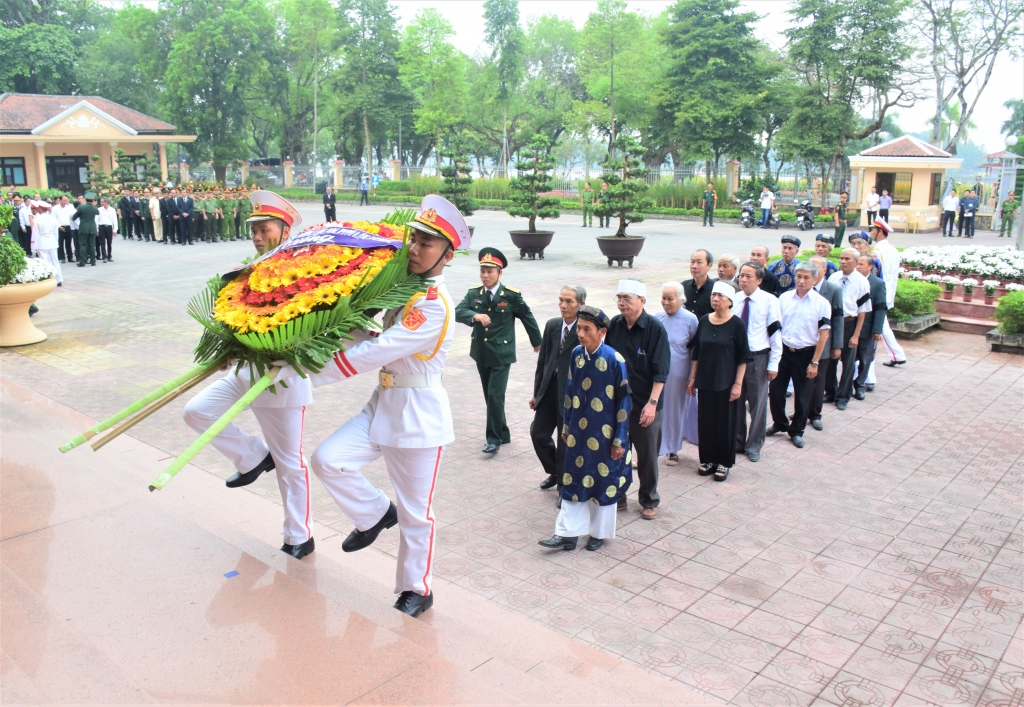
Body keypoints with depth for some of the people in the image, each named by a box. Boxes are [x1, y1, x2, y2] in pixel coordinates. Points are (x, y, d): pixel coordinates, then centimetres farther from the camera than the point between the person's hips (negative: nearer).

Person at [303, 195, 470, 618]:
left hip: (419, 416, -8)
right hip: (383, 405, 8)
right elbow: (377, 339, 9)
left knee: (415, 512, 6)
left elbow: (375, 353, -25)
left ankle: (416, 591, 27)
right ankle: (376, 515, 16)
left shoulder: (434, 306, -22)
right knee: (328, 459, -9)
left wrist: (311, 373, -21)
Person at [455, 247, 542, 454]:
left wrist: (537, 342, 13)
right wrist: (475, 315, -36)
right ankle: (503, 433, 29)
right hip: (481, 354, 5)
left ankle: (494, 438, 3)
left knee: (496, 396, -11)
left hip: (501, 354, -5)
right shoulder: (473, 294, -2)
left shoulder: (511, 295, -10)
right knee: (490, 396, 14)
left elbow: (527, 317, 2)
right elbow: (458, 312, -16)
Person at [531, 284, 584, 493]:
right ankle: (555, 472, 38)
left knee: (566, 442, 6)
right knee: (538, 434, 12)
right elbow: (542, 361, 10)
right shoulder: (551, 325, 4)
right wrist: (536, 392, 11)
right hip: (549, 390, 6)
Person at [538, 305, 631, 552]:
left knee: (604, 482, 10)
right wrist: (566, 426, 13)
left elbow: (624, 401, -12)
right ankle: (567, 534, 18)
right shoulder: (576, 354, -2)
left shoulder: (614, 360, -17)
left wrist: (620, 440, -11)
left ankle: (599, 532, 28)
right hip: (579, 432, 4)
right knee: (573, 480, 8)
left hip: (604, 434, -4)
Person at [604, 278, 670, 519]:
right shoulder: (614, 325, 0)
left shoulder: (655, 329, -13)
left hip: (644, 404, -4)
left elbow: (660, 371, -13)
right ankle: (617, 496, 28)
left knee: (647, 454, 9)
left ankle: (649, 501, 25)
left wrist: (652, 403, -18)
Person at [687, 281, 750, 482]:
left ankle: (724, 463, 17)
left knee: (726, 423, 5)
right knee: (705, 422, 9)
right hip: (705, 382, 4)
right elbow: (697, 352, 9)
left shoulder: (737, 324, -8)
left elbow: (743, 357, -7)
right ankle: (708, 459, 23)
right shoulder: (704, 321, 3)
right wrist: (692, 378, 8)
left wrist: (738, 384, -11)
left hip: (726, 383, -4)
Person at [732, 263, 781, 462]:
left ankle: (754, 446, 24)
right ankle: (737, 441, 29)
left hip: (758, 357, -3)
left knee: (757, 403, 9)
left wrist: (773, 363, -10)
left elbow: (775, 333, -8)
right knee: (735, 401, 13)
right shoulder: (734, 299, -1)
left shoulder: (770, 301, -9)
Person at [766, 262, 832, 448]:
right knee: (775, 390, 9)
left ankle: (796, 431, 26)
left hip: (805, 355, -3)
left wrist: (814, 362, -10)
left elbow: (823, 334, -8)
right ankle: (779, 423, 32)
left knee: (802, 396, 9)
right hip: (783, 351, 3)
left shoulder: (822, 303, -9)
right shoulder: (784, 298, -1)